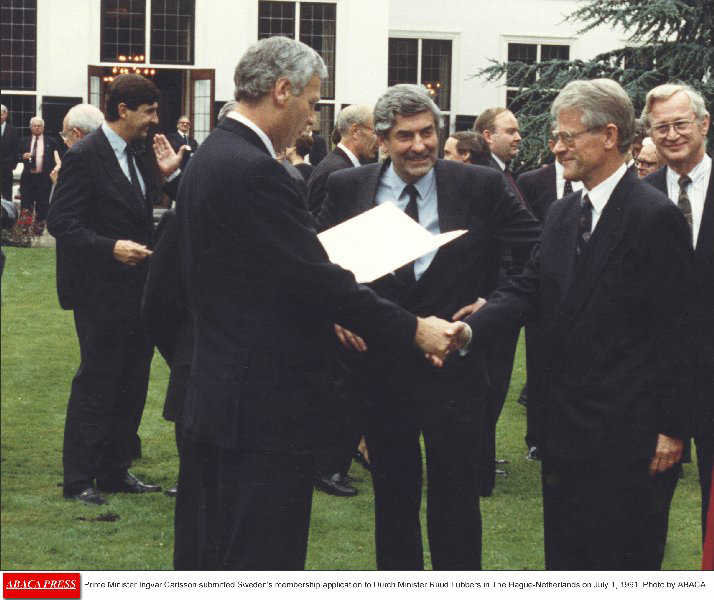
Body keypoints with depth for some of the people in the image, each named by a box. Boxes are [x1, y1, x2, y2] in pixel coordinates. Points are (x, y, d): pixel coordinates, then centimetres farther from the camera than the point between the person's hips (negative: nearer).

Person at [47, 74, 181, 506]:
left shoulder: (136, 158, 14)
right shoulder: (84, 157, -12)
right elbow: (62, 222, -18)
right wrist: (111, 248, -27)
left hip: (137, 291, 9)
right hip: (102, 293, -8)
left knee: (132, 385, 12)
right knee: (96, 385, -2)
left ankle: (115, 471, 23)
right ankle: (79, 480, 6)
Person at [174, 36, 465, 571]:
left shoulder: (212, 157, 12)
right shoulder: (254, 170, -20)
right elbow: (320, 278, -20)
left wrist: (328, 319, 10)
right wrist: (415, 330, -12)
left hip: (215, 399, 10)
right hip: (265, 406, -10)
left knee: (207, 556, 16)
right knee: (264, 559, -3)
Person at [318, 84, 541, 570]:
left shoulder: (481, 187, -5)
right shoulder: (348, 188, 0)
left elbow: (539, 251, 0)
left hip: (454, 367, -2)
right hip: (381, 369, 2)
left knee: (455, 498, 4)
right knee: (393, 495, 15)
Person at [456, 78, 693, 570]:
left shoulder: (655, 216, -12)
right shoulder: (562, 215, 12)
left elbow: (674, 330, -13)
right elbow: (528, 289, 5)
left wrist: (671, 427, -13)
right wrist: (470, 328, -14)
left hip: (624, 429, -7)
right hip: (564, 421, 8)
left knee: (623, 558, 1)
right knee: (565, 551, 15)